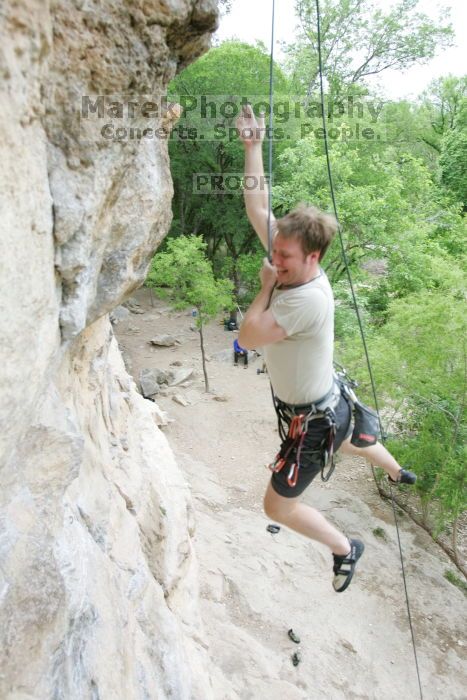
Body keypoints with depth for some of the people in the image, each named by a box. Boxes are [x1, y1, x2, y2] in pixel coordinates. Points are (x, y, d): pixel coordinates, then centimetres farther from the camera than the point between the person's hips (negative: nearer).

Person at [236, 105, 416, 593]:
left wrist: (265, 287, -24)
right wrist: (252, 147, -8)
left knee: (277, 506, 4)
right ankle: (399, 473, 70)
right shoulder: (293, 264, -11)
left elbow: (247, 337, -35)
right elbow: (257, 208, -5)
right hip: (329, 405, 9)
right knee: (350, 442, 39)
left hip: (313, 421, -9)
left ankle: (345, 548, 26)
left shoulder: (307, 298, -35)